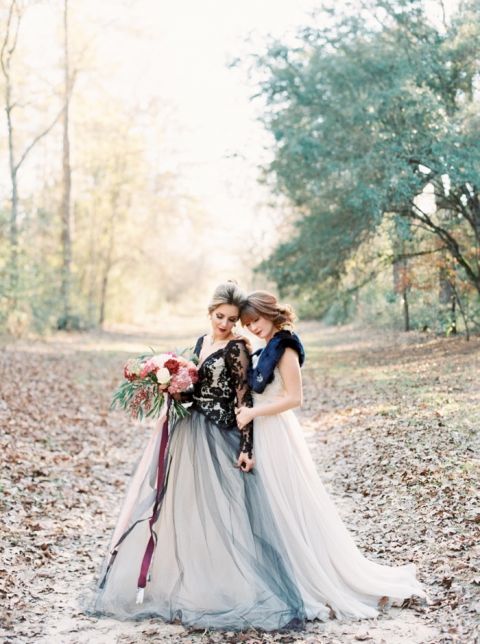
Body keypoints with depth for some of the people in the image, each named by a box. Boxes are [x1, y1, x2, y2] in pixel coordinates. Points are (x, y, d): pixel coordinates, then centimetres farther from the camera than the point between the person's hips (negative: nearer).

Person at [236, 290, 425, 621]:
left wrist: (253, 412, -17)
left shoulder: (284, 347, -13)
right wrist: (246, 410, 3)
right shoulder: (266, 349, 12)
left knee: (296, 507, -2)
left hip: (278, 433, -9)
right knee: (275, 508, 12)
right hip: (262, 434, 9)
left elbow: (293, 398, -18)